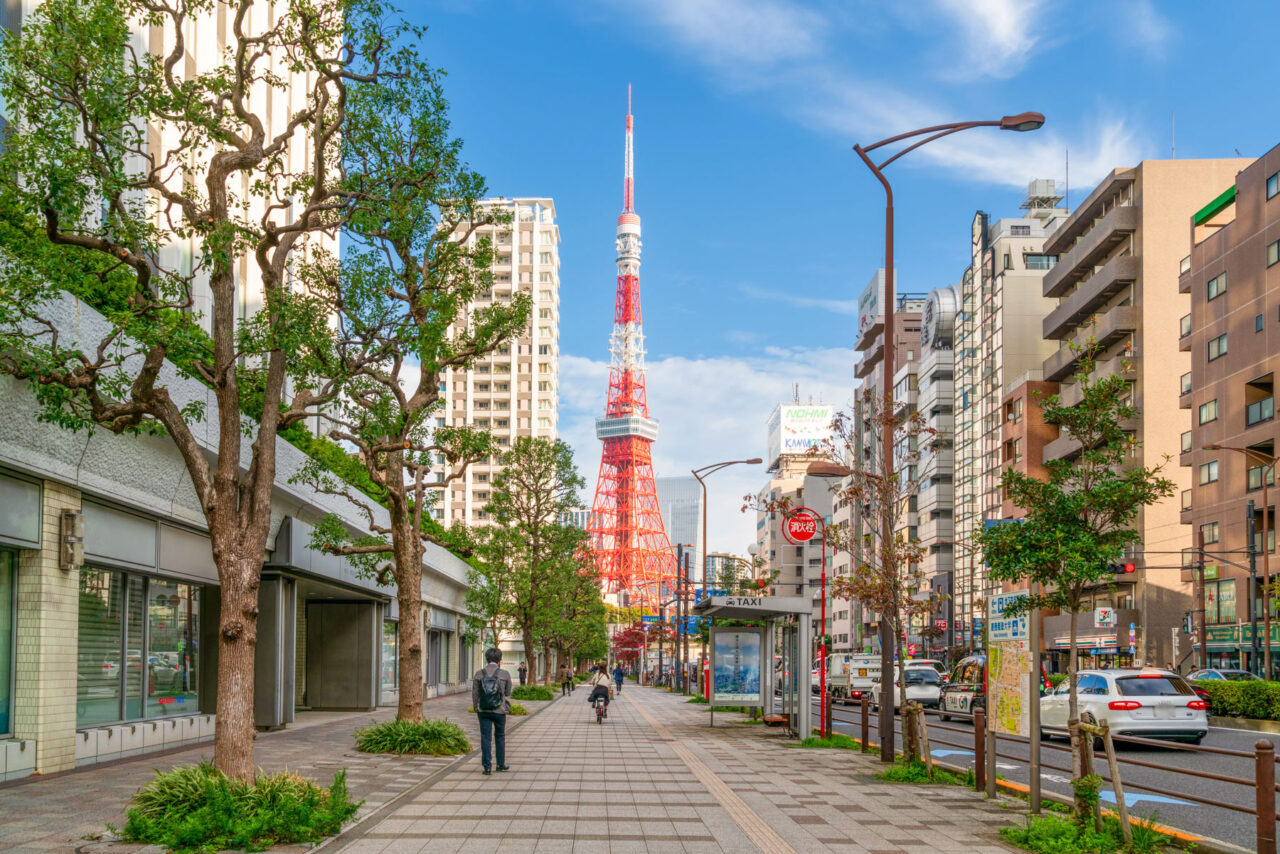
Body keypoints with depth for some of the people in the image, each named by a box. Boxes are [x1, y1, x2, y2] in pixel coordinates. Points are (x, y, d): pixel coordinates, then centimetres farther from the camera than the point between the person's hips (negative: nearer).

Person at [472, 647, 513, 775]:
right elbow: (508, 694, 4)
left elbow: (475, 694, 1)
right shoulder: (505, 674, -7)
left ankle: (487, 766, 0)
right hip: (499, 711, 0)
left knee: (486, 737, 4)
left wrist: (477, 709, 13)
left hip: (483, 711, 0)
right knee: (500, 736, 15)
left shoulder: (479, 674, -5)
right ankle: (501, 764, 23)